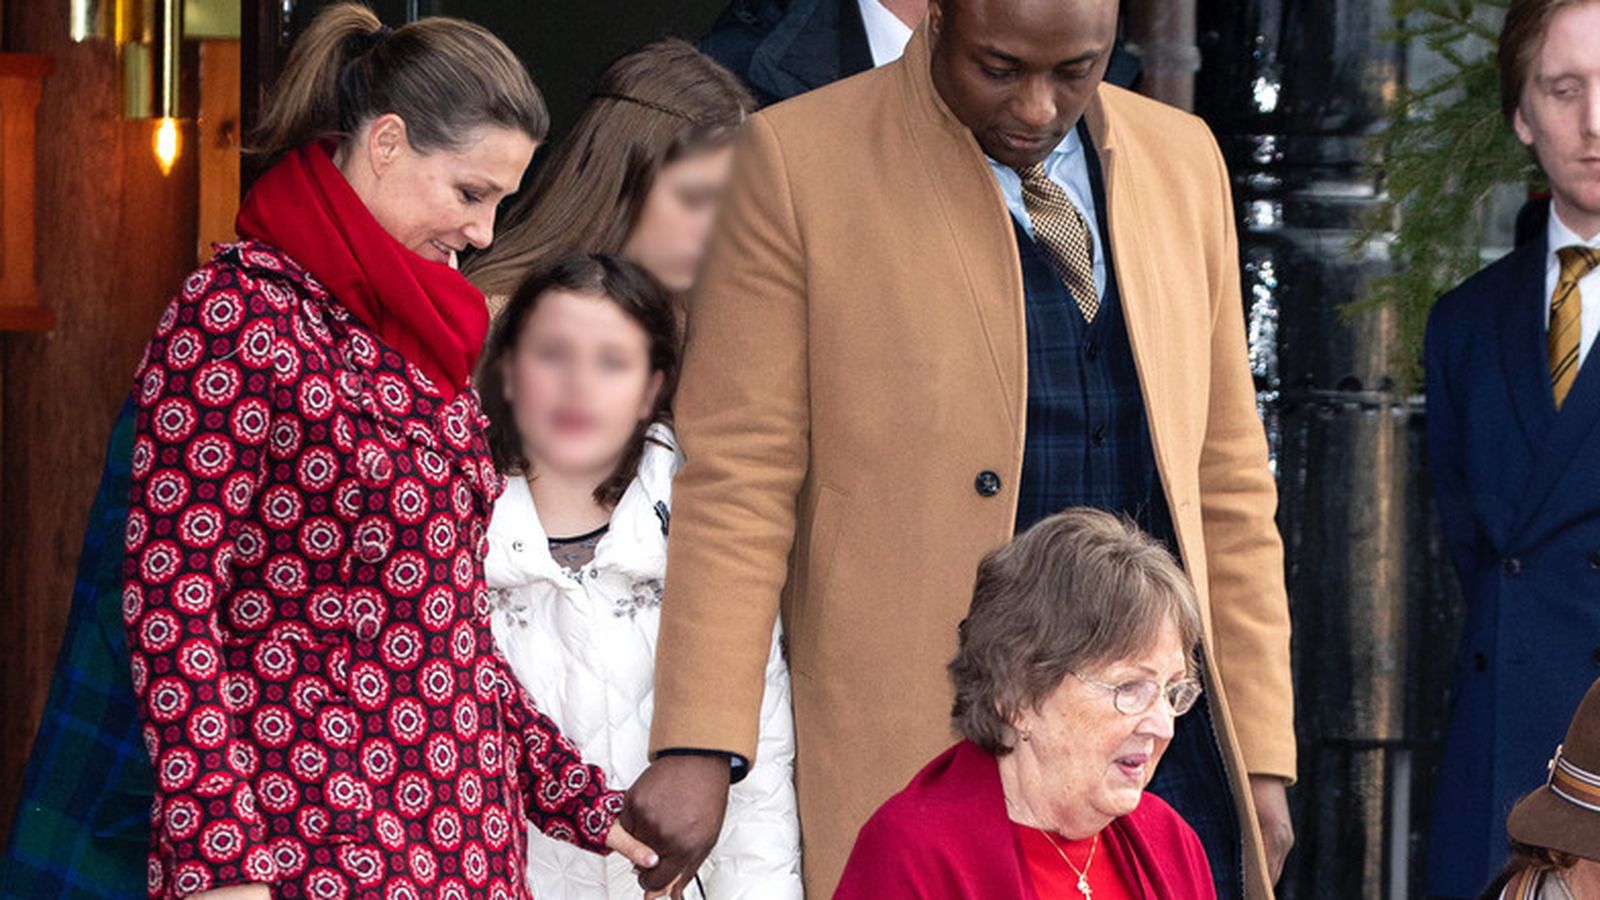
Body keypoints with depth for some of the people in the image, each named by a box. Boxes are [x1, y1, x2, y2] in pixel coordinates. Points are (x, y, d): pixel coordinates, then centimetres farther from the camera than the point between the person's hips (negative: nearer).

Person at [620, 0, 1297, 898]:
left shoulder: (1182, 160, 12)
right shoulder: (798, 160, -2)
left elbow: (1228, 482, 15)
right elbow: (738, 481, -6)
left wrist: (1261, 755, 11)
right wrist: (698, 746, -15)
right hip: (919, 757, -4)